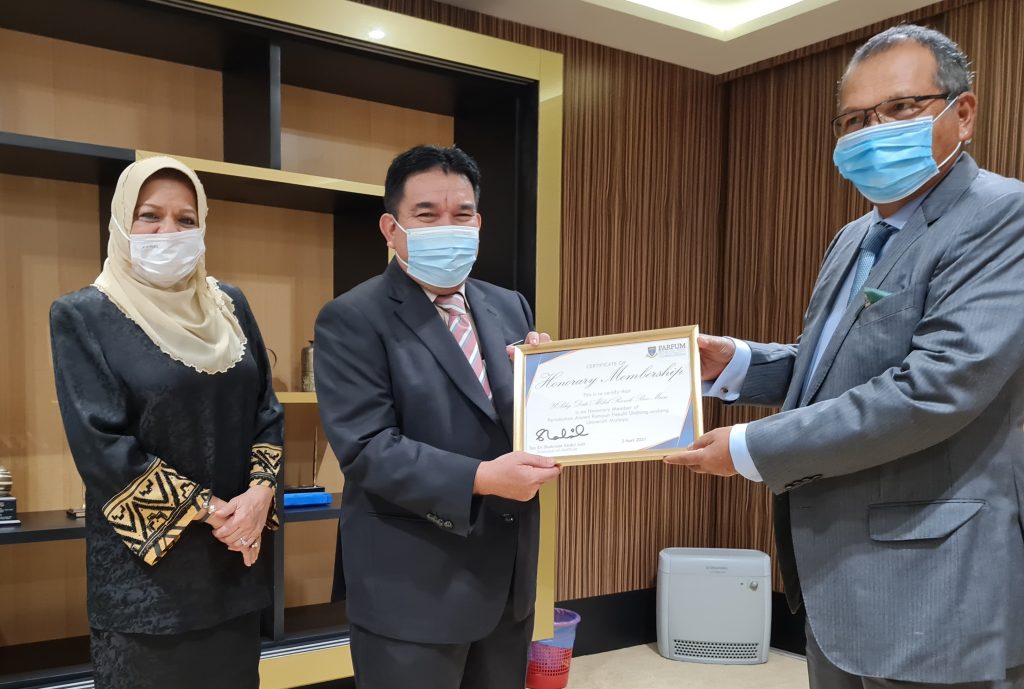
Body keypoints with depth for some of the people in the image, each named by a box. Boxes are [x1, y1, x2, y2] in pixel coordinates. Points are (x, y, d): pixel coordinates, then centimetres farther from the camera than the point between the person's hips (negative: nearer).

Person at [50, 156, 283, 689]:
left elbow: (267, 410, 6)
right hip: (145, 564, -4)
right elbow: (100, 445, -13)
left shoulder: (228, 306, 6)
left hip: (235, 555, 5)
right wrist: (208, 509, -14)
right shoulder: (83, 316, -7)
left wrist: (259, 493, -11)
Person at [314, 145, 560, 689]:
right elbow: (366, 448, -18)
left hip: (508, 575, 6)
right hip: (413, 588, -6)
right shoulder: (352, 320, -10)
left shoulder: (510, 308, 8)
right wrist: (480, 478, -26)